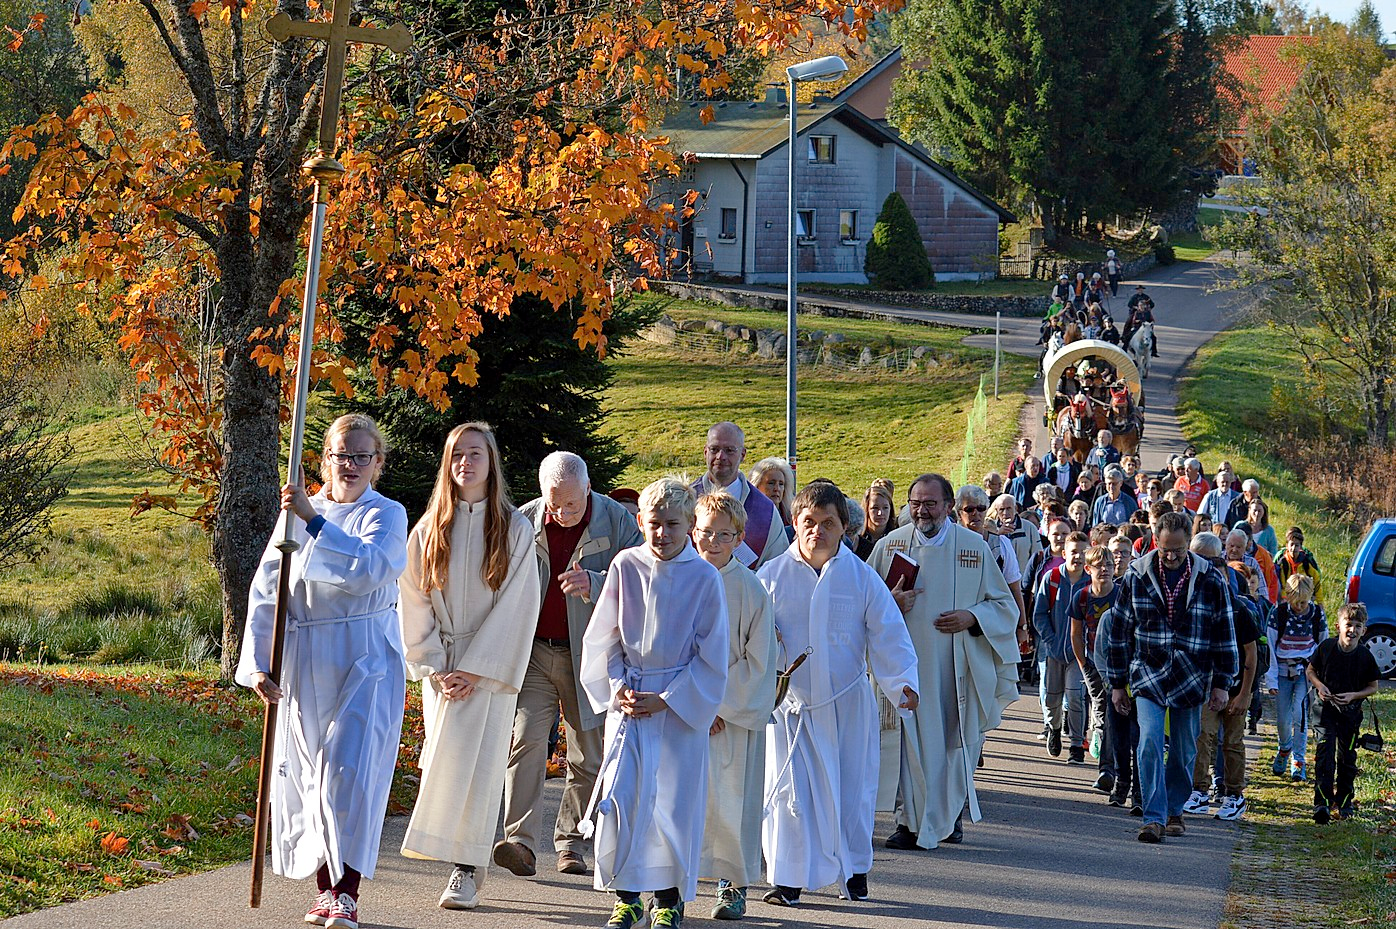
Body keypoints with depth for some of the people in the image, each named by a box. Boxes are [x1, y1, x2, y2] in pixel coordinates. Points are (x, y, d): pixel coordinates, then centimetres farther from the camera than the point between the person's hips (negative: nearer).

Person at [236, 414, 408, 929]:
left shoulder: (387, 515, -1)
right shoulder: (295, 514, 9)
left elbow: (368, 570, -22)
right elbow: (265, 593, 6)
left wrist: (314, 521, -25)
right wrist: (258, 663, -4)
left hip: (366, 661, -4)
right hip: (304, 664, 4)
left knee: (350, 769, -13)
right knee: (304, 774, 6)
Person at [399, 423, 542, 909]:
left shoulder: (514, 528, -2)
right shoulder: (428, 530, 6)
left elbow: (516, 607, -5)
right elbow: (415, 603, 6)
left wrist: (475, 670, -10)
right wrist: (434, 669, -4)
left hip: (491, 667, -3)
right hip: (441, 668, 3)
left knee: (479, 764, -8)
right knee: (446, 762, 0)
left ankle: (467, 871, -7)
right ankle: (466, 864, 8)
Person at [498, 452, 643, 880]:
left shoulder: (618, 523, -6)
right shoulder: (524, 521, 1)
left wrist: (593, 584, -29)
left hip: (589, 658, -1)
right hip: (534, 652, 1)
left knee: (588, 756, 5)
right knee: (525, 737, -14)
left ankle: (571, 843, 17)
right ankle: (521, 841, -19)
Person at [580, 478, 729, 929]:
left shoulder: (705, 578, -7)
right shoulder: (625, 567, -1)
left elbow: (711, 656, -3)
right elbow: (602, 638, 6)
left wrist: (665, 700, -9)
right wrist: (618, 689, -6)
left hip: (681, 701, -1)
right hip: (628, 700, 2)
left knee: (675, 801, 2)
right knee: (619, 796, -7)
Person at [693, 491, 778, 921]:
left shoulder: (750, 589, -5)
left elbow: (758, 659, -3)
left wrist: (721, 705, -8)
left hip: (735, 712, -2)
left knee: (731, 800, -1)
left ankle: (733, 884, 12)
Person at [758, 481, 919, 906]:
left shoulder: (861, 577, 1)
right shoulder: (772, 576, 1)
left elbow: (888, 636, 0)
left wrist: (902, 683, -13)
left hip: (846, 705, 1)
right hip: (789, 703, 0)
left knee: (852, 788, 7)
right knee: (789, 791, -4)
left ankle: (855, 871, 23)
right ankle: (788, 880, 4)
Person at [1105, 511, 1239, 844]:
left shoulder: (1210, 580, -2)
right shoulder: (1137, 577, -1)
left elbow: (1225, 633, 5)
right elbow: (1120, 632, 6)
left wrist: (1221, 683, 3)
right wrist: (1118, 683, 6)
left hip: (1191, 679, 1)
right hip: (1148, 676, -1)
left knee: (1185, 751, 9)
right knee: (1150, 744, -15)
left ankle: (1173, 810, 26)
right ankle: (1154, 817, -15)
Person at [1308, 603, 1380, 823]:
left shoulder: (1365, 656, -10)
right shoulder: (1326, 648, -9)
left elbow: (1373, 687, 0)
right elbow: (1311, 670, 5)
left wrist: (1353, 695, -16)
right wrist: (1319, 686, -14)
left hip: (1351, 712, 1)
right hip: (1326, 707, -1)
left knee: (1347, 758, 11)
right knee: (1324, 754, -12)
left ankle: (1344, 801, 27)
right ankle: (1322, 803, -16)